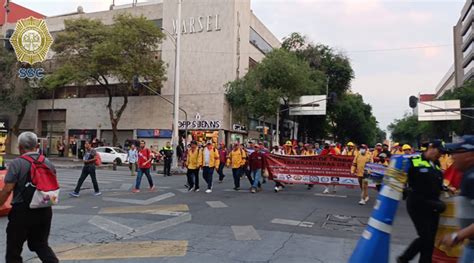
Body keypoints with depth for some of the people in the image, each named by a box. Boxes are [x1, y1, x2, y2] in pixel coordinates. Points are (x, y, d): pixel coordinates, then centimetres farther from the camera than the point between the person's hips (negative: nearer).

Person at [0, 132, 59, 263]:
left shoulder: (17, 163, -12)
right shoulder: (48, 162, 5)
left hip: (22, 211, -5)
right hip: (44, 211, 5)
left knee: (13, 250, 11)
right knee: (41, 244, 20)